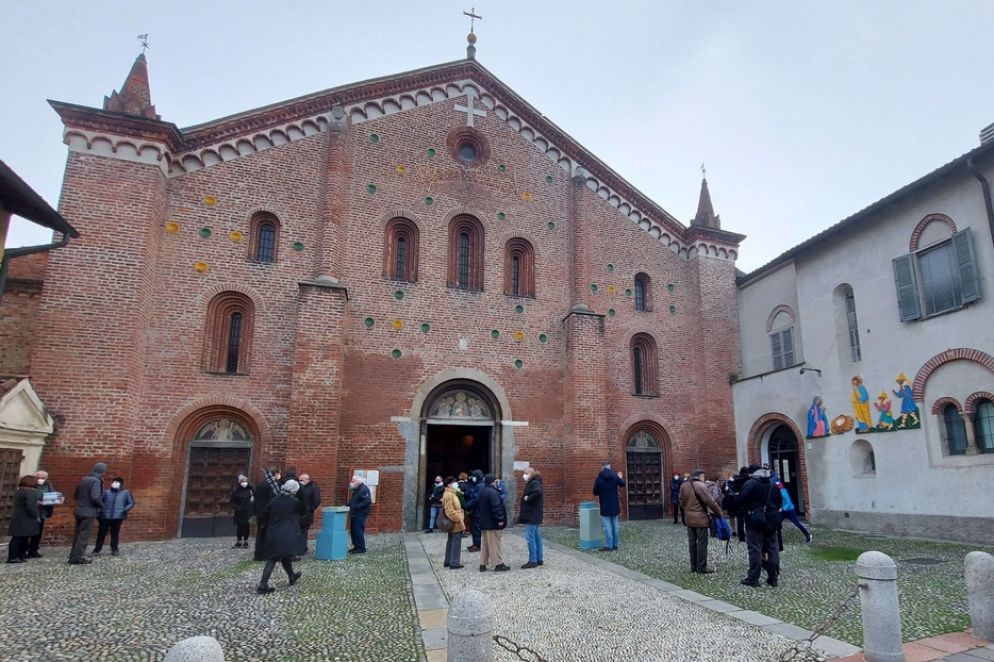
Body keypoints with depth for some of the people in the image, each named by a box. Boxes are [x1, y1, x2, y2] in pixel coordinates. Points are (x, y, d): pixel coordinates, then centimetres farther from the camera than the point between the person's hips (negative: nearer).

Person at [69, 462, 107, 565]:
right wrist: (101, 505, -8)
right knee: (84, 535, -2)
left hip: (79, 511, 8)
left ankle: (74, 556, 22)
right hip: (89, 512, -8)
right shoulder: (96, 481, -17)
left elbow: (77, 495, 19)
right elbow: (95, 497, -25)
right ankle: (76, 558, -1)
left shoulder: (84, 479, 11)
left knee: (78, 534, 15)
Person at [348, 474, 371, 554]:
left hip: (360, 514, -10)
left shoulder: (364, 489, -15)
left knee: (358, 531, -9)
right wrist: (348, 505, 8)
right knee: (353, 531, 12)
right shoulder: (356, 490, 17)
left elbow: (367, 502, -24)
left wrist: (355, 507, -24)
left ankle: (361, 548, -2)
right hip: (354, 514, 10)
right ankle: (356, 546, 21)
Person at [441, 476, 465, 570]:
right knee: (456, 542, -6)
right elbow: (450, 511, -24)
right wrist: (459, 519, -21)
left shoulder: (452, 493, 16)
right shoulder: (449, 495, -19)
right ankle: (454, 563, -3)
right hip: (455, 523, -11)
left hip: (452, 523, 11)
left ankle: (448, 561, 24)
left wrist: (459, 518, 19)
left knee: (451, 541, 16)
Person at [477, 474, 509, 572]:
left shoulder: (481, 491, 11)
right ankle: (498, 564, 5)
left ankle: (483, 564, 16)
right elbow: (496, 507, -25)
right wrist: (500, 519, -20)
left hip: (484, 522, 9)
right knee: (494, 543, -1)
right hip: (492, 523, -9)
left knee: (485, 544, 14)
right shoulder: (492, 492, -21)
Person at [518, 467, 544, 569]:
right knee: (537, 538, 13)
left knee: (530, 538, -7)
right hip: (535, 516, 10)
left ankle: (532, 561, -2)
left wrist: (528, 498, -23)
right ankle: (540, 559, 20)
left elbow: (539, 492, -36)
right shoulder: (531, 483, 17)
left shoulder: (534, 483, -15)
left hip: (532, 516, -10)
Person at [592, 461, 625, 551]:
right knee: (615, 525, 11)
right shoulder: (615, 476, -3)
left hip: (605, 506, -4)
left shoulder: (599, 478, -12)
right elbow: (622, 484, 14)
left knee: (607, 526, -2)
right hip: (615, 506, 4)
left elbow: (595, 492, -6)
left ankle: (609, 546, -3)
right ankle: (615, 544, 16)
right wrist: (620, 477, 35)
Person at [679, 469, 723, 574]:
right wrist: (719, 512, -2)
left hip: (689, 518, 7)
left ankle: (693, 566, 18)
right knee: (702, 543, 1)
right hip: (700, 518, -7)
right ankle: (701, 567, 4)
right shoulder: (701, 485, -15)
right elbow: (710, 501, -14)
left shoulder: (683, 486, 7)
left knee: (692, 542, 12)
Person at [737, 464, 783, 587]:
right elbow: (779, 502, 15)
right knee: (772, 549, 10)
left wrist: (746, 513, 1)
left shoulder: (750, 484, -11)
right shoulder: (773, 484, 9)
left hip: (755, 522, -6)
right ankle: (773, 578, 14)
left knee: (755, 549, -3)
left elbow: (741, 502, -15)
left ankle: (753, 579, -1)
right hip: (771, 521, 6)